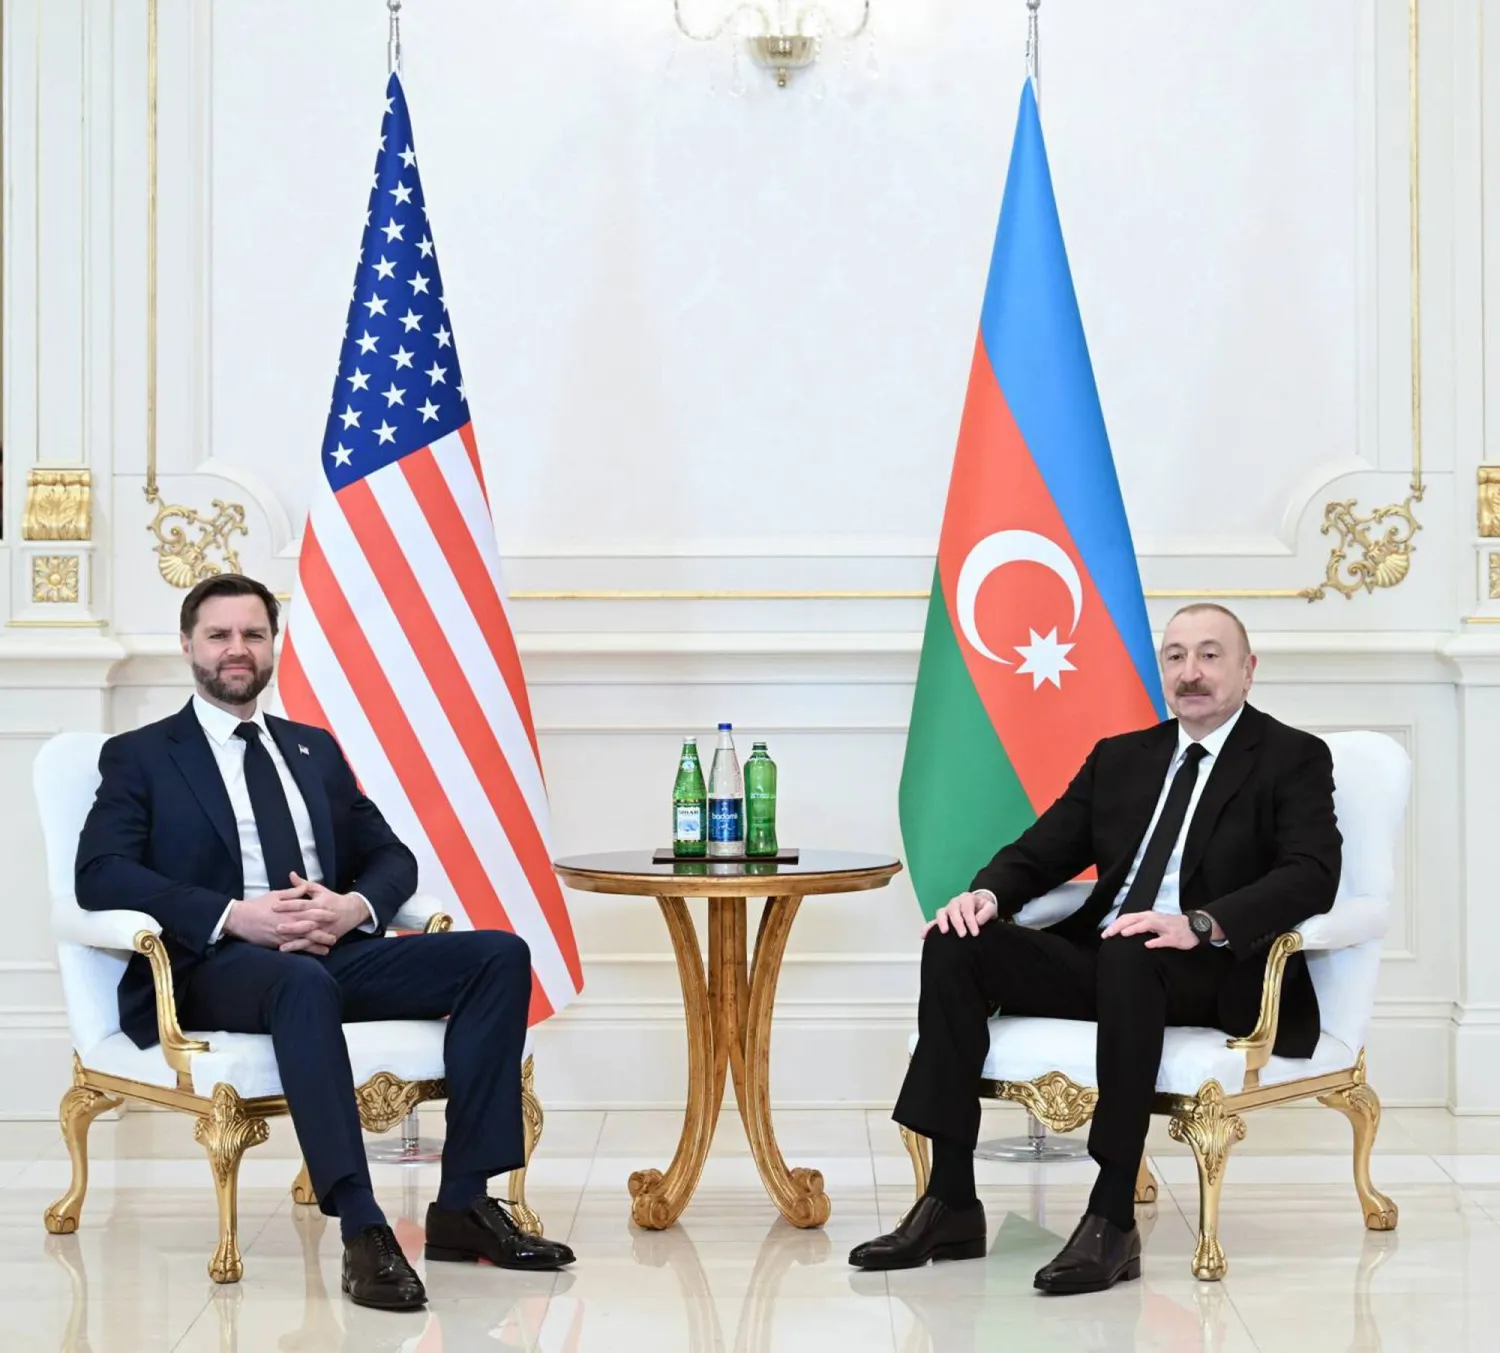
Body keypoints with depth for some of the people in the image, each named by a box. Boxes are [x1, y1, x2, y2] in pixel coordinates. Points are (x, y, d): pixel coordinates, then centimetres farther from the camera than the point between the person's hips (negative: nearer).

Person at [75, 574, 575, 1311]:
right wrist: (233, 916, -20)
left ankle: (463, 1204, -20)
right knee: (304, 983, -41)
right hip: (218, 965, -5)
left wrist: (354, 907, -7)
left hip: (334, 950, 6)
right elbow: (101, 874, -7)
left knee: (500, 953, -17)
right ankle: (362, 1231, -43)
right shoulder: (139, 756, 9)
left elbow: (391, 857, 19)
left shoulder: (315, 748, 24)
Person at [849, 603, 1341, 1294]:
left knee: (1128, 953, -39)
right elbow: (1044, 849, 17)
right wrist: (989, 892, -7)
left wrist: (1201, 924, -30)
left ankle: (1113, 1220, -35)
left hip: (1217, 976, -6)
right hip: (1102, 957, 6)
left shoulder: (1294, 759, 3)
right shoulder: (1120, 757, 20)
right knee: (956, 944, -17)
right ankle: (950, 1204, -18)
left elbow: (1312, 875, -13)